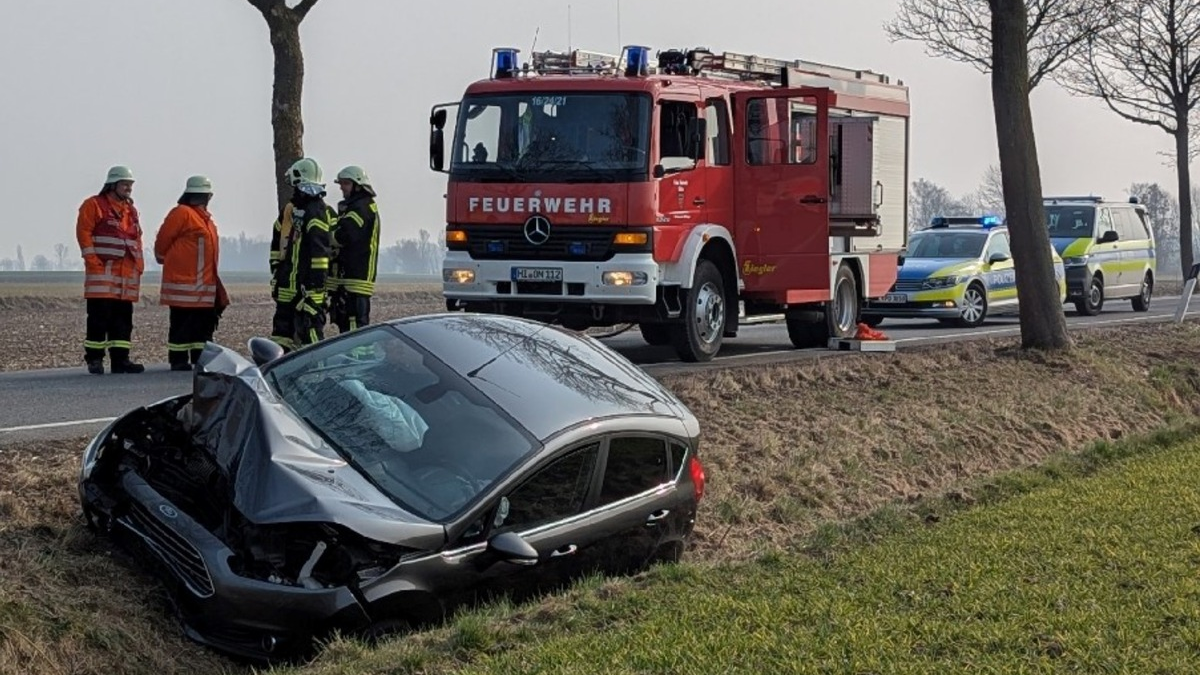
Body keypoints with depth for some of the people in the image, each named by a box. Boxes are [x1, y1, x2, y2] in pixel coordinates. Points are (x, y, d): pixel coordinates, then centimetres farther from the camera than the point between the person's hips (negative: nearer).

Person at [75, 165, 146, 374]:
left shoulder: (131, 210, 20)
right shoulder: (94, 205, -1)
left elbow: (137, 238, 24)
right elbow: (84, 233, -8)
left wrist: (139, 263, 13)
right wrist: (93, 261, -14)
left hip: (128, 271, 7)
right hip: (103, 270, -7)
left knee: (123, 316, 6)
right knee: (99, 316, -8)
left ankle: (120, 359, 9)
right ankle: (94, 359, -4)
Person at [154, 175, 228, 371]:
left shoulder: (204, 217, 19)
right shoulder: (181, 213, -8)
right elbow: (162, 240, -8)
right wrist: (166, 260, 5)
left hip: (204, 282, 9)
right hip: (184, 281, -9)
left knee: (205, 321, 10)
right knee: (182, 321, -5)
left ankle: (201, 358, 17)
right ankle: (178, 360, -1)